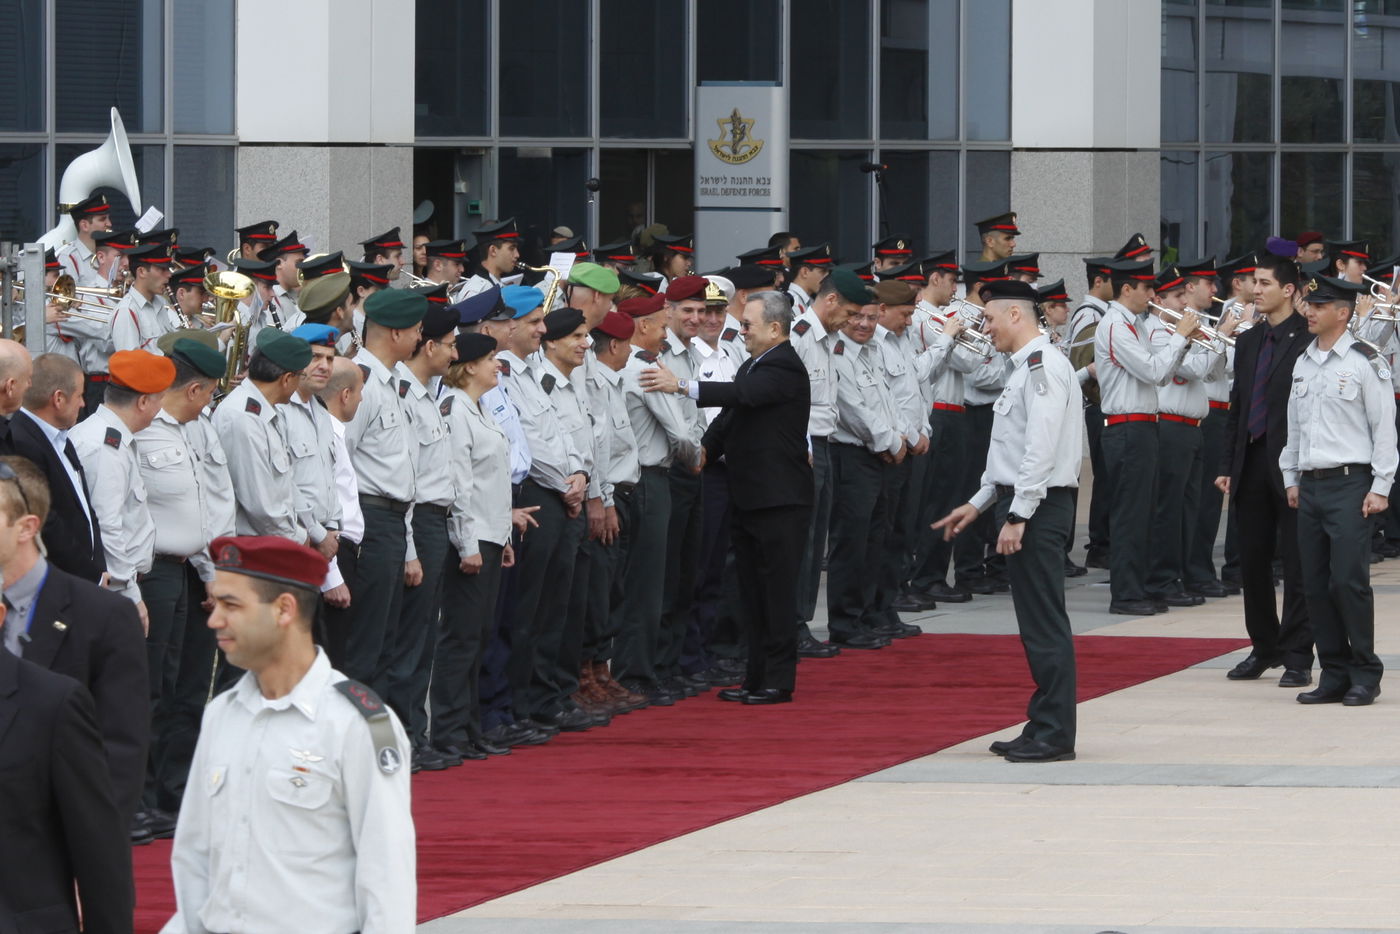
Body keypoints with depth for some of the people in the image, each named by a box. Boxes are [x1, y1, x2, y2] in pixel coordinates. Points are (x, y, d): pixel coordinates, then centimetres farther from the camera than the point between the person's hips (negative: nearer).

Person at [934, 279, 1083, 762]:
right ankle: (1044, 728, 18)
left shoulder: (1043, 366, -15)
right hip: (1022, 503, 11)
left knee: (1044, 624, -7)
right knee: (1037, 625, 13)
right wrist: (979, 503, 26)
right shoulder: (1027, 367, 18)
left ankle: (1054, 735, -6)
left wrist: (1018, 515, -22)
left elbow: (1041, 447, -22)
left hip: (1039, 505, -11)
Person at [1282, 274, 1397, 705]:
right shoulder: (1304, 363, 13)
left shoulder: (1365, 363, -6)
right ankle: (1334, 674, 11)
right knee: (1316, 584, 5)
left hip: (1350, 484, -6)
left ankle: (1364, 675, -1)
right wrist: (1292, 479, 16)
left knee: (1349, 580, -10)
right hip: (1310, 485, 6)